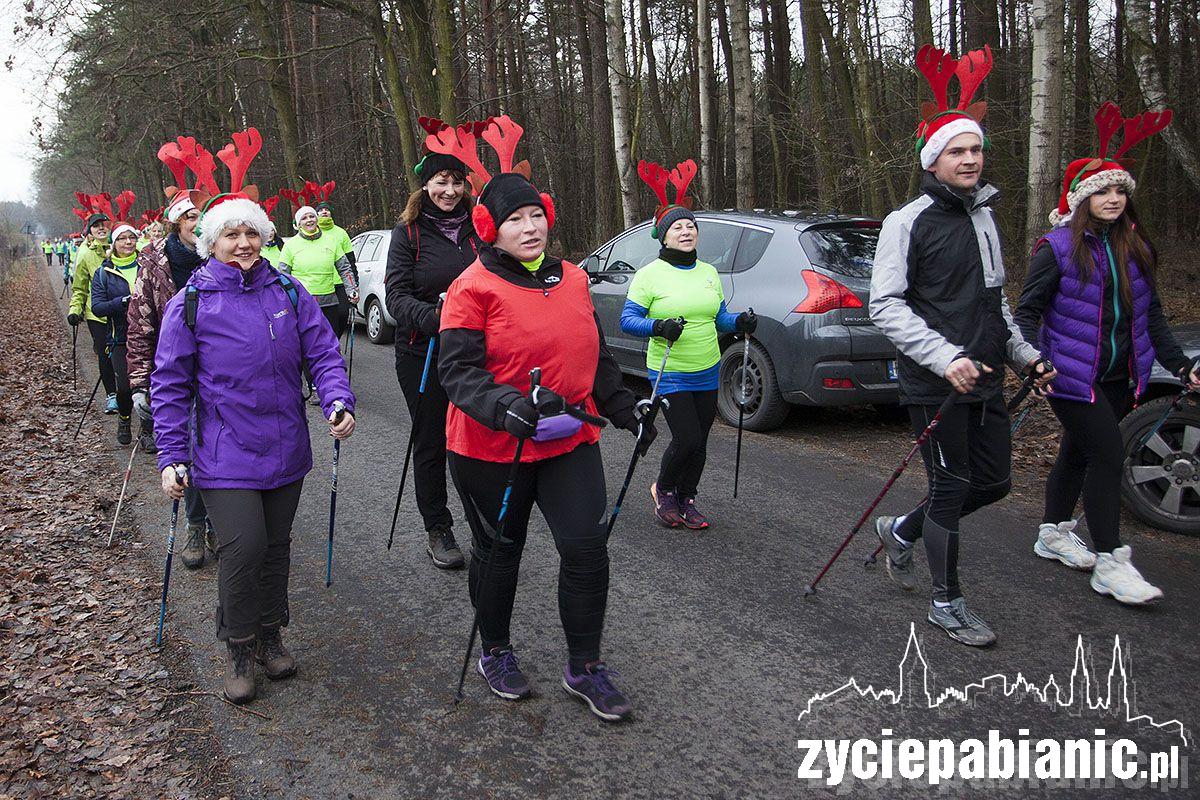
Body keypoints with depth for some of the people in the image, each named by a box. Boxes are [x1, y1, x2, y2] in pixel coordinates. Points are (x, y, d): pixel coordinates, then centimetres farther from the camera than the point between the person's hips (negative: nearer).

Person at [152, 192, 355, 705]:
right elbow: (170, 386, -1)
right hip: (224, 455, -3)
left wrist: (338, 400, -17)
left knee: (276, 544, 14)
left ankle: (270, 635, 34)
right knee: (243, 546, -11)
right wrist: (171, 456, -5)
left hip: (284, 449, 3)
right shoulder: (191, 303, -5)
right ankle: (239, 648, 12)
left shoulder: (289, 292, 2)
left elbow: (323, 352, 2)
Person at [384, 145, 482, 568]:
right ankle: (438, 531, 20)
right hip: (422, 354, -2)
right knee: (431, 443, 7)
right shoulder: (409, 231, -2)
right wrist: (432, 317, -27)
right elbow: (396, 294, -9)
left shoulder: (475, 227, 8)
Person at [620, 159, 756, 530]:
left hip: (707, 374, 6)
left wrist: (740, 322, -4)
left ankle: (686, 500, 31)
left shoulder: (709, 272, 10)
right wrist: (659, 327, -27)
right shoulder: (650, 274, -7)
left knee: (699, 444, 11)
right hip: (669, 376, -5)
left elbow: (719, 317, 17)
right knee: (687, 440, -11)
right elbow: (627, 319, -10)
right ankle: (663, 489, 18)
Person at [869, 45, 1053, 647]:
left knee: (994, 482, 12)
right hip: (933, 384, -8)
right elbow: (885, 306, -16)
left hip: (984, 380, 8)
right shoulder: (909, 222, -9)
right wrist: (945, 357, -24)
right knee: (952, 487, -1)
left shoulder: (983, 216, 15)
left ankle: (901, 531, 33)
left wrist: (1024, 354, 20)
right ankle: (947, 604, 16)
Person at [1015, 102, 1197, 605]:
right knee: (1108, 455, -10)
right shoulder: (1058, 248, -9)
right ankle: (1110, 563, -2)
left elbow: (1151, 315, 16)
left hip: (1119, 378, 6)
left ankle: (1053, 534, 33)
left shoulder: (1134, 249, 10)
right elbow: (1028, 310, -10)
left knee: (1078, 452, 17)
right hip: (1072, 376, -6)